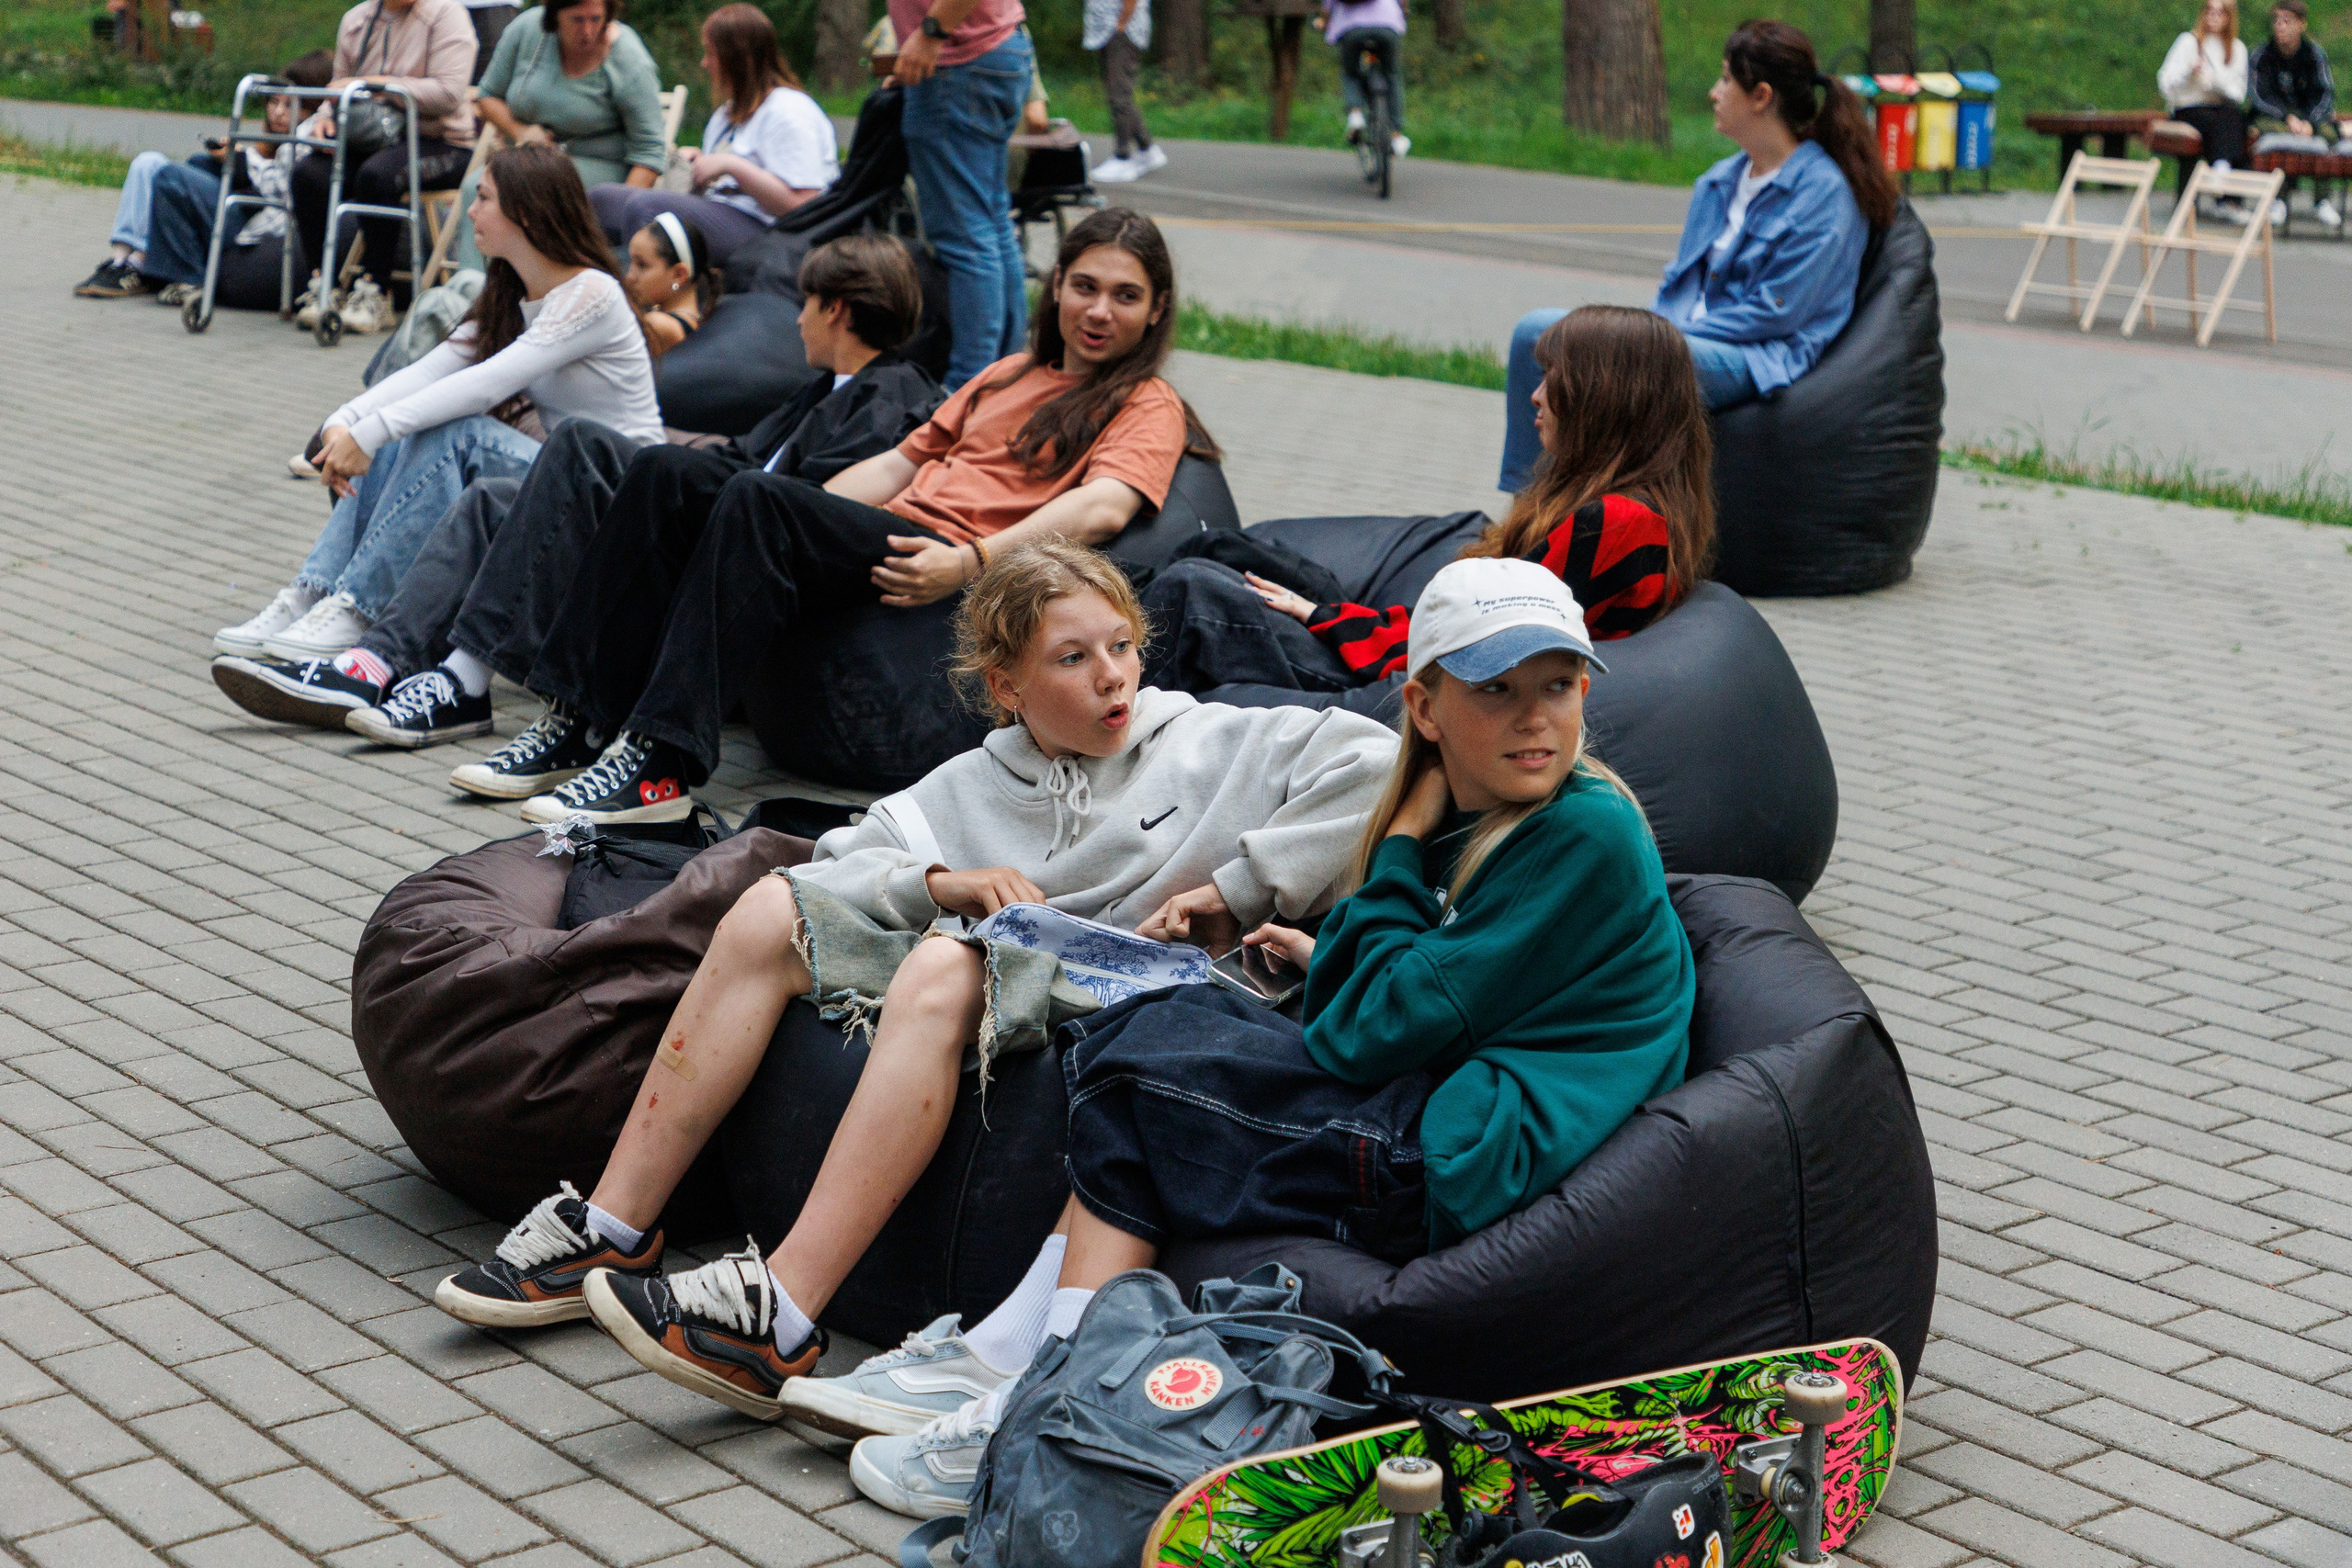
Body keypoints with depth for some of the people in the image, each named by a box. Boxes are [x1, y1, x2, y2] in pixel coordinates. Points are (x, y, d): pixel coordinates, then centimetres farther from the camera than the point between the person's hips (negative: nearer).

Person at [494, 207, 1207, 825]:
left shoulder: (1147, 406, 9)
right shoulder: (1009, 375, 32)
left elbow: (1104, 509, -11)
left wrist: (969, 562, -24)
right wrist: (805, 515, 11)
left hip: (964, 572, -7)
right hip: (886, 538, 7)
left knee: (759, 498, -31)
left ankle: (661, 766, -37)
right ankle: (575, 721, -19)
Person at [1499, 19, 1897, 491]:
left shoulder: (1824, 193, -8)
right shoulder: (1718, 181, 18)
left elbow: (1776, 312, -13)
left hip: (1757, 359, -8)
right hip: (1677, 338, 8)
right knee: (1536, 330, -9)